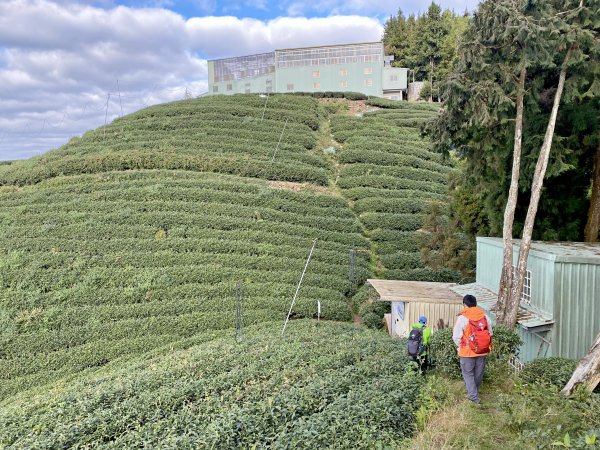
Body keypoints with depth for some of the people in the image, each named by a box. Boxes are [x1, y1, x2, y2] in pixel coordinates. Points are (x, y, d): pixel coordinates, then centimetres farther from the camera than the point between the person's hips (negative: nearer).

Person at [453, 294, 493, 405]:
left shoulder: (462, 318, -16)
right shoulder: (485, 316, -2)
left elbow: (456, 336, -12)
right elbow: (490, 333, 7)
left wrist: (460, 347, 6)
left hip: (467, 351, -4)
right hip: (482, 351, 5)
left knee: (468, 373, 9)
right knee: (478, 373, 19)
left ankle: (473, 397, 7)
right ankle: (474, 392, 37)